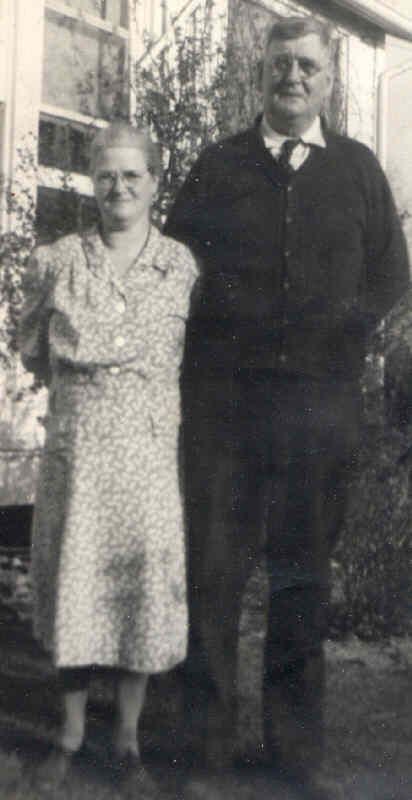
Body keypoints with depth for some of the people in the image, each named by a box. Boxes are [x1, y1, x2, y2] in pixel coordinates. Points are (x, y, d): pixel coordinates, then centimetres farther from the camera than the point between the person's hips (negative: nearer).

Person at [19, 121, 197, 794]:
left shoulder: (182, 264, 3)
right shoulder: (57, 261, 4)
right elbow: (32, 348, 14)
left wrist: (156, 397, 2)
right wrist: (79, 387, 7)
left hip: (151, 446, 0)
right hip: (77, 444, 1)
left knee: (143, 579, 4)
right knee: (73, 579, 7)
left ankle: (128, 737, 23)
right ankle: (71, 731, 27)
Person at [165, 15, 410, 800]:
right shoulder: (218, 165, 9)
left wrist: (345, 325, 0)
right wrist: (215, 330, -2)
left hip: (322, 405, 2)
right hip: (223, 398, -1)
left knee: (304, 573, 9)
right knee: (212, 571, 0)